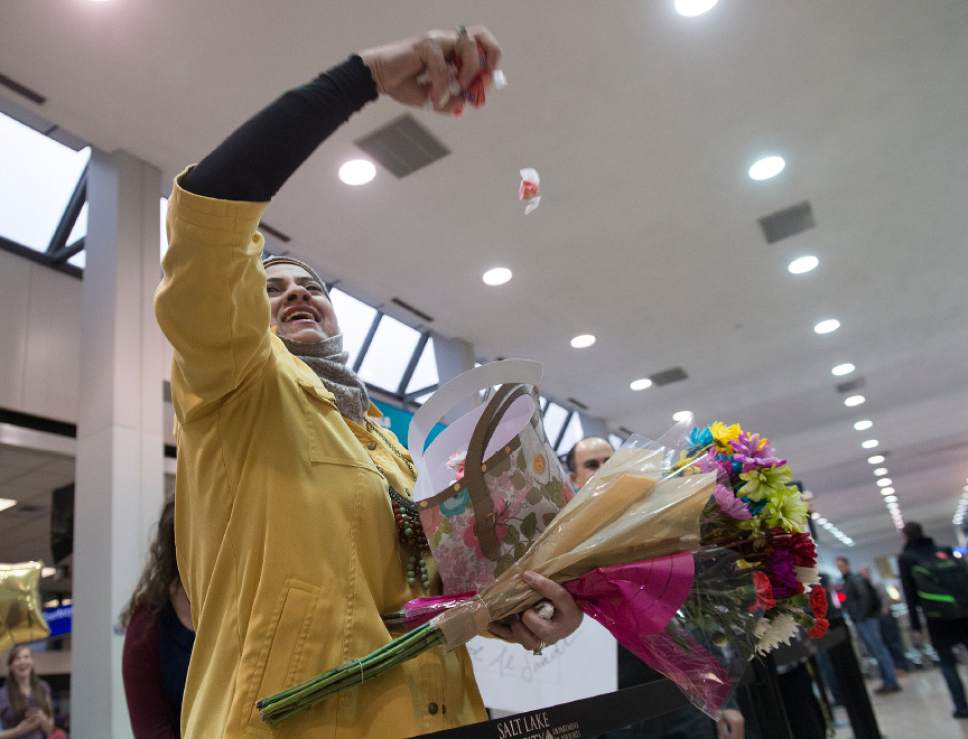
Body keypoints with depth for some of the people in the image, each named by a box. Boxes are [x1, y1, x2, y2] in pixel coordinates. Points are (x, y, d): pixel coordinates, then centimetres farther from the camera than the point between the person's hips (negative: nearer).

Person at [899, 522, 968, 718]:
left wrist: (916, 627, 2)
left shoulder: (905, 558, 5)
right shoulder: (944, 550, 19)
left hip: (938, 615, -4)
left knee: (947, 663, 8)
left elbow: (910, 594, 1)